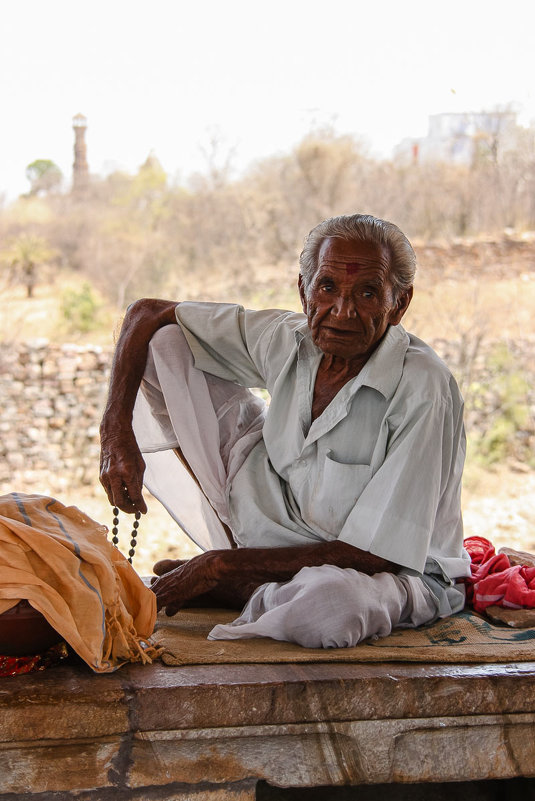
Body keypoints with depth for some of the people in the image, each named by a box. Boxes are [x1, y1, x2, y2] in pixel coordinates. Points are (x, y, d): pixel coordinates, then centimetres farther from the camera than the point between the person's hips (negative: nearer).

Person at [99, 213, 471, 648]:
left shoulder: (425, 389, -28)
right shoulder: (286, 339, -12)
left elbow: (373, 555, -27)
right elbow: (148, 314, 0)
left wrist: (223, 565, -25)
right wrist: (118, 433, -14)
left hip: (397, 572, -4)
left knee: (328, 602, -45)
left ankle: (231, 580, -7)